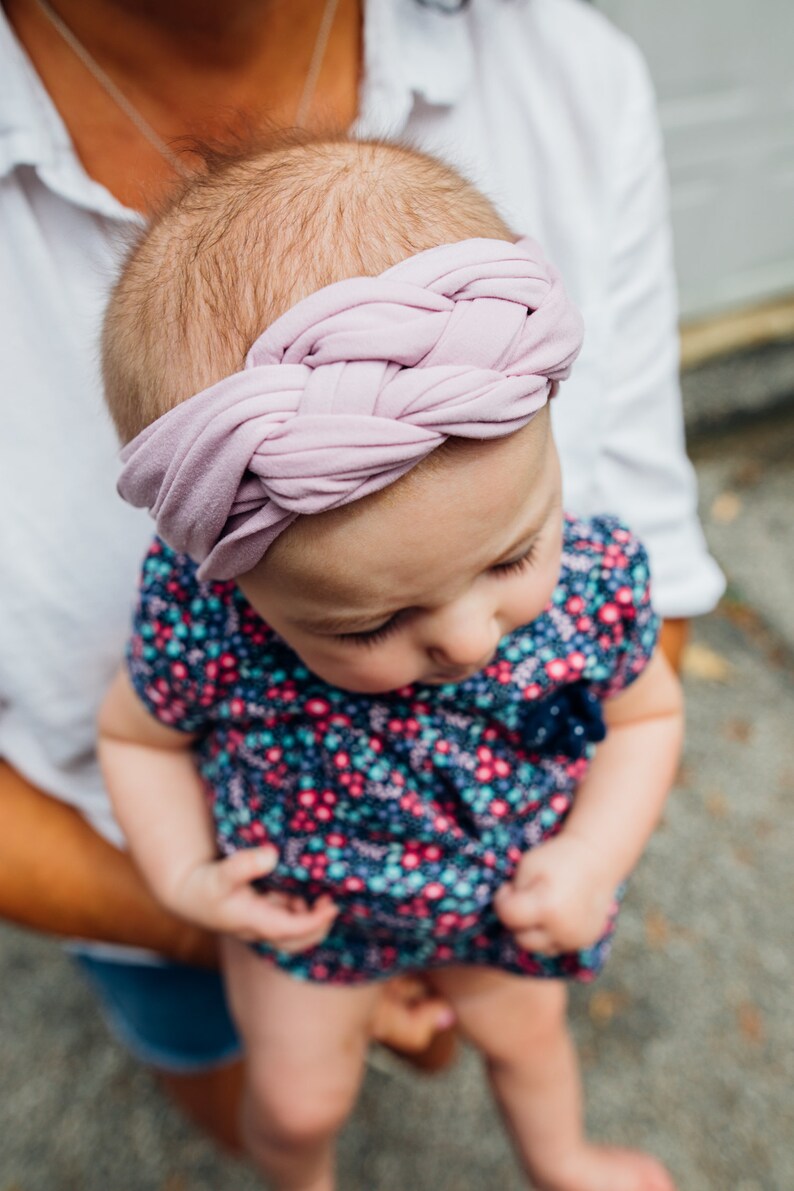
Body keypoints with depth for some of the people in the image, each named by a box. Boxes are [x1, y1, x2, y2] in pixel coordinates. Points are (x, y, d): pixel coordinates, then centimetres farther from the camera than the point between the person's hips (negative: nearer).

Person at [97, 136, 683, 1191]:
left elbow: (649, 713, -10)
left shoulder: (593, 580, -31)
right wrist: (183, 879, -22)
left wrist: (596, 857, -22)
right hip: (301, 910, -1)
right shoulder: (200, 621, -35)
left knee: (524, 1030, 30)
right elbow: (137, 733, -11)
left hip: (510, 903, 2)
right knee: (298, 1099, 21)